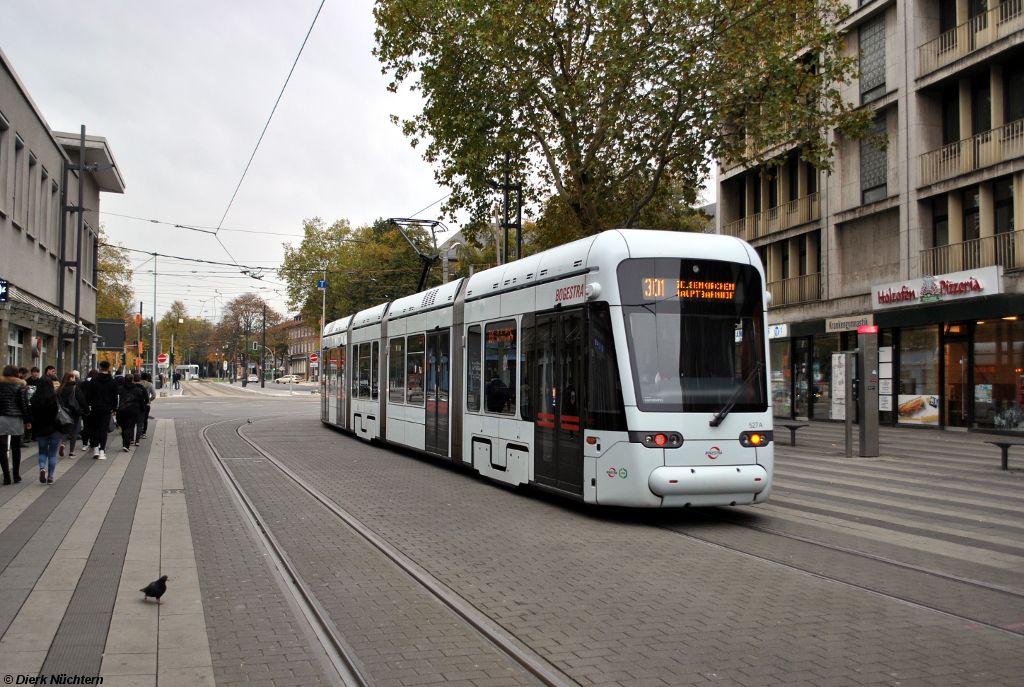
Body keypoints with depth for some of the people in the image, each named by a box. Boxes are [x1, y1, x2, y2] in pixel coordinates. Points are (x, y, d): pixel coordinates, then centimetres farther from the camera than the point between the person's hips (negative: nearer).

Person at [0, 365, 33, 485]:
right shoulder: (21, 385, -1)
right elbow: (24, 404, -5)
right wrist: (28, 421, -1)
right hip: (16, 419, 0)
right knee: (16, 448, 9)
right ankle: (16, 475, 12)